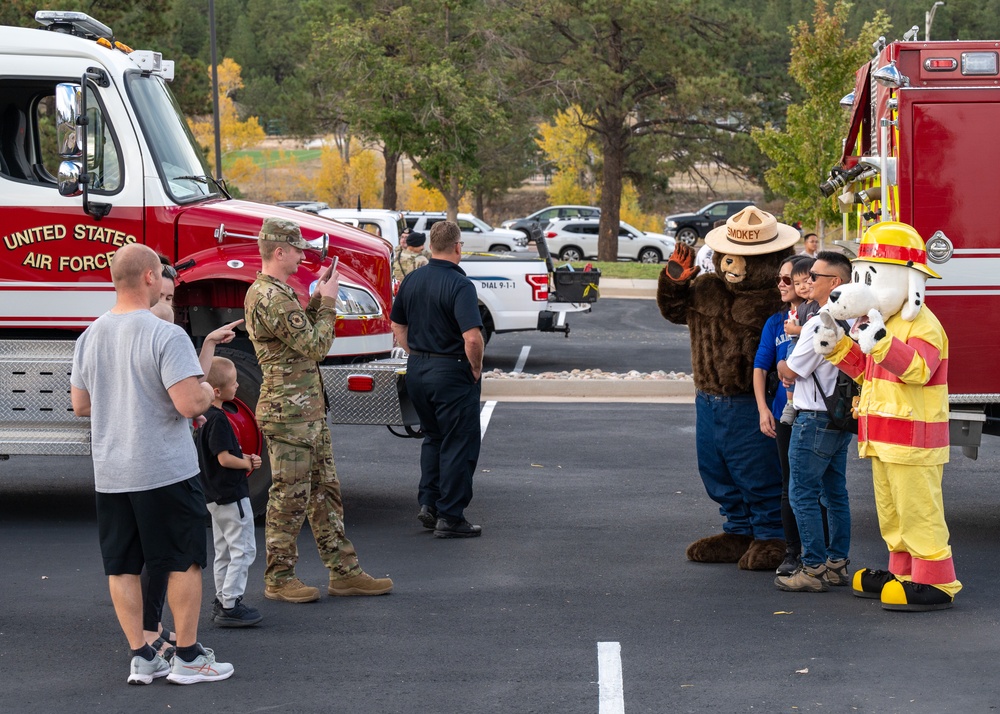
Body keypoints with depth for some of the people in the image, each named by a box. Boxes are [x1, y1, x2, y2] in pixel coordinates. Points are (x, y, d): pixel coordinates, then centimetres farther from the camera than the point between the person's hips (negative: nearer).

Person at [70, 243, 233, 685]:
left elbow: (80, 405, 13)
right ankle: (188, 657, 11)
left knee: (122, 567, 12)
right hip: (166, 470, -6)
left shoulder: (89, 337, 4)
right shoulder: (166, 336, -17)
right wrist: (207, 394, -2)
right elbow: (189, 404, -23)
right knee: (184, 563, 7)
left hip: (109, 476, 6)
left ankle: (141, 658, 15)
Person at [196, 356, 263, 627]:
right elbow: (224, 458, -24)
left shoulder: (203, 416, 9)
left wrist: (244, 458, 6)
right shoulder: (218, 419, -21)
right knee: (243, 550, -6)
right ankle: (230, 605, -7)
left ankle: (222, 600, 24)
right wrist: (248, 464, -8)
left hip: (215, 495, 10)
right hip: (231, 493, -10)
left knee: (224, 551, 18)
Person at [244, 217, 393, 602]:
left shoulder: (270, 292, 15)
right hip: (288, 413, -11)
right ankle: (278, 579, 6)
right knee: (289, 497, -3)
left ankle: (344, 571, 17)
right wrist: (329, 302, -7)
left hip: (308, 411, 11)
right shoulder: (272, 299, -20)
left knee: (325, 491, 12)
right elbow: (315, 345, -18)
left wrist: (318, 296, 14)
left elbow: (302, 331, 22)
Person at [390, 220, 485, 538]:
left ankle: (428, 503, 20)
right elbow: (472, 337, -27)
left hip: (416, 369, 7)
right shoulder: (459, 285, -19)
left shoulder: (412, 280, 4)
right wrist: (476, 368, -11)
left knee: (433, 437, 23)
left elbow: (397, 326, 14)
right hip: (452, 372, -7)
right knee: (458, 445, 2)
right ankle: (450, 517, 4)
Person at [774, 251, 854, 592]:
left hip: (815, 419, -9)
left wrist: (782, 367, 11)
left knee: (803, 494, -3)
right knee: (835, 493, 15)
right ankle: (838, 563, 20)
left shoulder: (819, 324, -20)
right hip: (844, 417, 9)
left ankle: (814, 569, -3)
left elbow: (791, 370, -12)